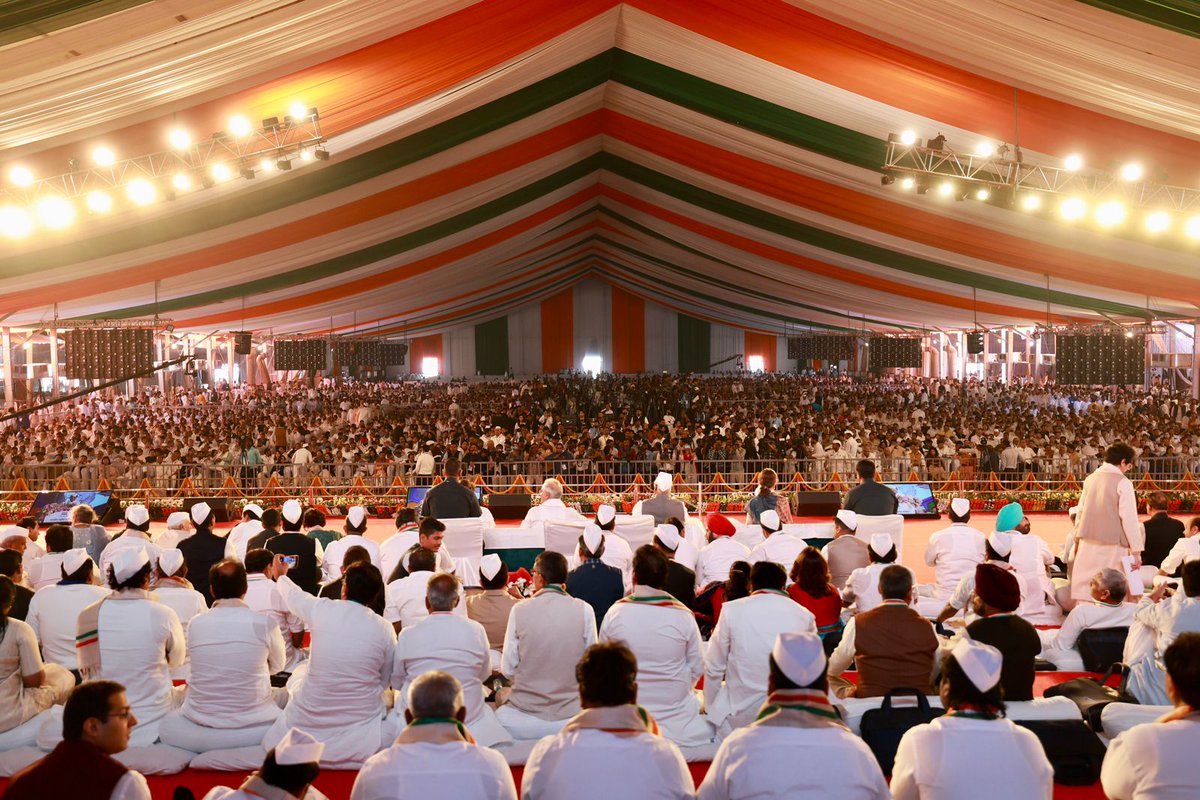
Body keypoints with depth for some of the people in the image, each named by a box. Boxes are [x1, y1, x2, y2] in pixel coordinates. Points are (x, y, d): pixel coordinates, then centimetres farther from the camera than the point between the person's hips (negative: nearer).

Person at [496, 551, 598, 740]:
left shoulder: (519, 610, -11)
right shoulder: (584, 610, -10)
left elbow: (508, 669, -6)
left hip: (527, 708, 0)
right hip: (570, 711, 1)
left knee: (502, 696, 29)